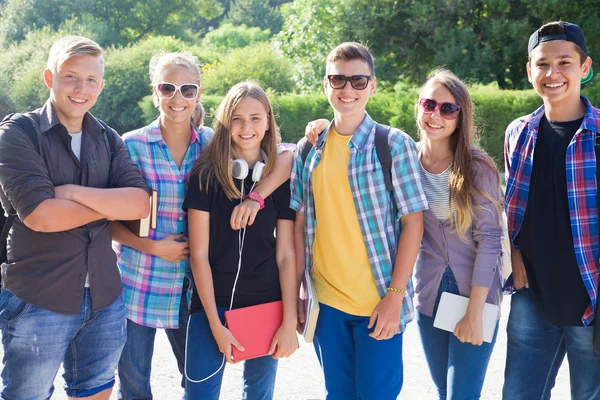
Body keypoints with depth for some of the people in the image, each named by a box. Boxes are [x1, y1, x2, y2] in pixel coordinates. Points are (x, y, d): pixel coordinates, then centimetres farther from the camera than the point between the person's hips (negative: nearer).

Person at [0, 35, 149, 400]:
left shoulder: (109, 139, 8)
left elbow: (140, 204, -6)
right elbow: (40, 216, -20)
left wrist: (74, 192, -16)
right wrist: (112, 203, -10)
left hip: (104, 301, 5)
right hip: (38, 302, -4)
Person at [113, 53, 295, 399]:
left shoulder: (213, 143, -1)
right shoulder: (133, 145, -6)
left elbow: (286, 157, -9)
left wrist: (256, 196, -23)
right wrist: (153, 247, -15)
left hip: (190, 289, 2)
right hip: (138, 288, -1)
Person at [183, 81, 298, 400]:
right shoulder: (205, 174, -4)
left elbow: (286, 256, -1)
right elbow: (199, 255, -6)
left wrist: (289, 323, -7)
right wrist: (216, 324, -11)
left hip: (266, 306, 2)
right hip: (212, 305, -1)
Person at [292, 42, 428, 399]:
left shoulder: (394, 144, -6)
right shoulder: (308, 150, 5)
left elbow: (413, 223, -8)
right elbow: (300, 225, 9)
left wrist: (394, 296, -13)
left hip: (378, 303, -3)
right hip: (325, 303, 4)